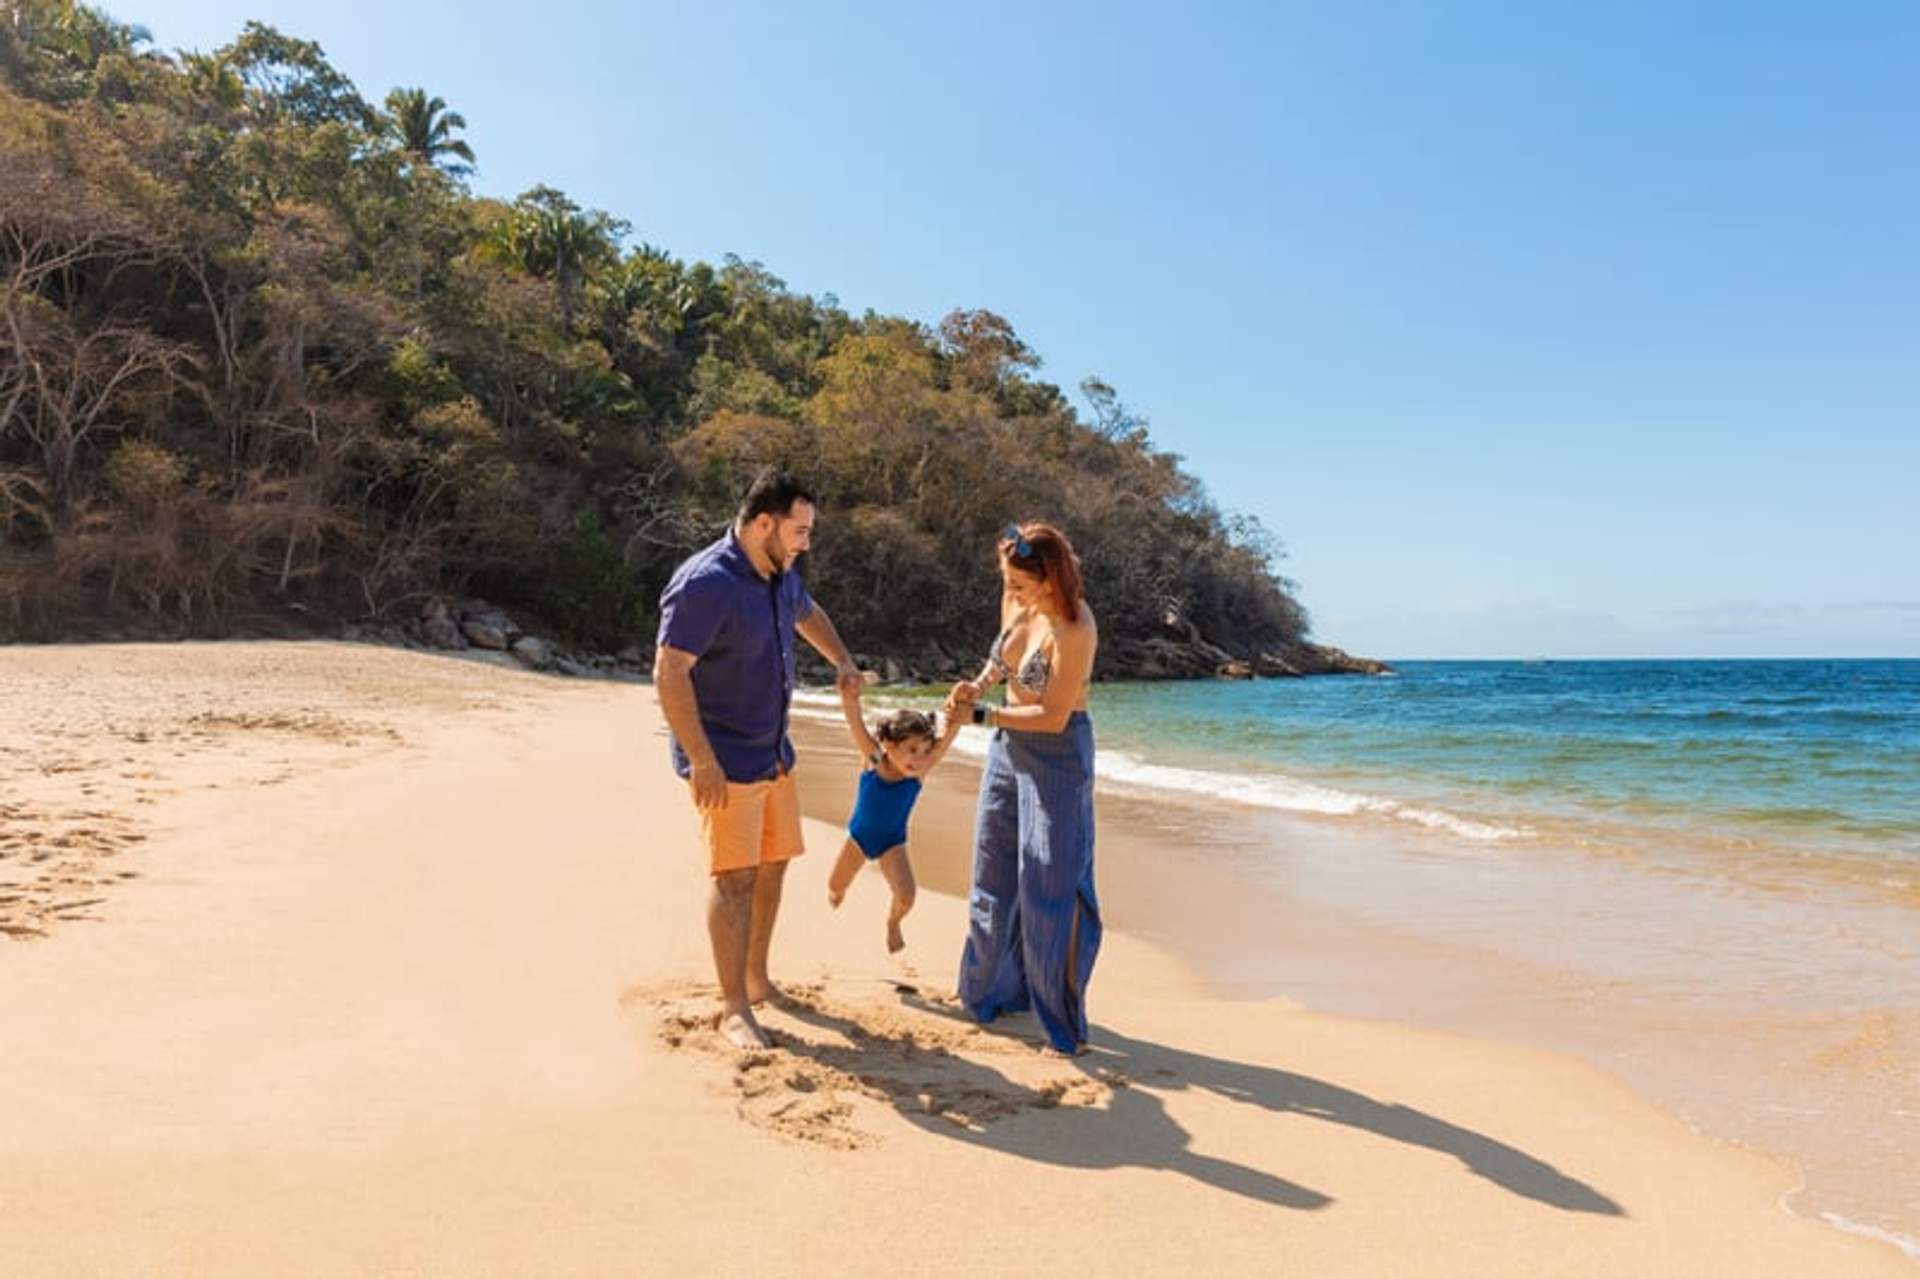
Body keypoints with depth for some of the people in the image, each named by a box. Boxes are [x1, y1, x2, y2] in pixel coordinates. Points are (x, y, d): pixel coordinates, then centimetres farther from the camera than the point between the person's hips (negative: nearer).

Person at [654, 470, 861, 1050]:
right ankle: (734, 1010, 2)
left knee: (772, 866, 16)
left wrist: (842, 661, 15)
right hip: (724, 761, -9)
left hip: (774, 753, 9)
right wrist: (702, 761, -27)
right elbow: (669, 672, -25)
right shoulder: (706, 583, -22)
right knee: (735, 877, -7)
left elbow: (807, 613, 30)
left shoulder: (780, 575, 7)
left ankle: (757, 979, 32)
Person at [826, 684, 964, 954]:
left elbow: (949, 733, -39)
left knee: (906, 896, -19)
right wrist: (850, 697, -58)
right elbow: (855, 722, -39)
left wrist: (957, 716, -59)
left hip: (892, 842, -1)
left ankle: (893, 922, 18)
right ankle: (839, 891, 60)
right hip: (859, 835, 1)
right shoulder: (874, 759, -27)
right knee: (835, 887, 20)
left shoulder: (919, 771, -28)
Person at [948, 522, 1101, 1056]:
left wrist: (982, 715, -20)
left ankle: (1064, 1021, 9)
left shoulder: (1073, 628, -25)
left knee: (1051, 888, -4)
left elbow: (1053, 717, -23)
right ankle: (996, 991, 33)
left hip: (1056, 756, -8)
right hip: (1008, 747, 8)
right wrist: (978, 684, -3)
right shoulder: (1015, 603, -3)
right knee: (995, 877, 16)